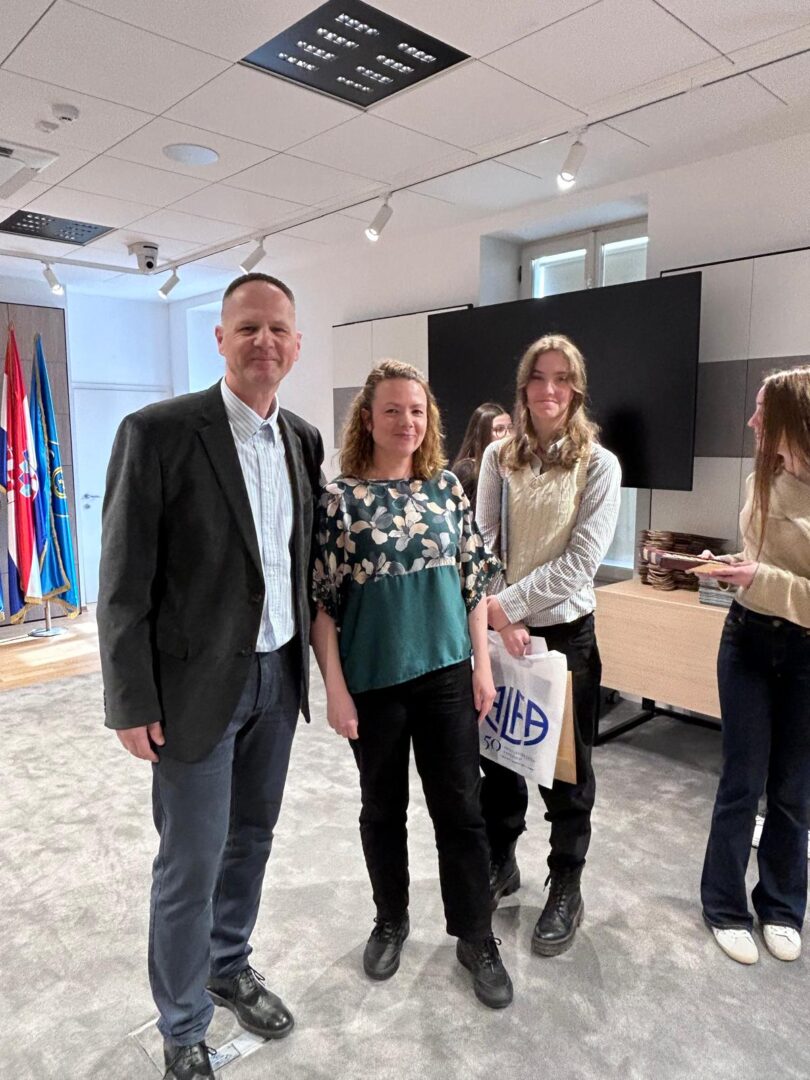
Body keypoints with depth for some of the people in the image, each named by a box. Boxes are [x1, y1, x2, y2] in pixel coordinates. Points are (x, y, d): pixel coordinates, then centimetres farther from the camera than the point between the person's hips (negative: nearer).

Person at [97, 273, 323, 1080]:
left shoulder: (303, 439, 4)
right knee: (190, 862, 9)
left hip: (279, 675, 6)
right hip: (198, 683, -5)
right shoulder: (159, 431, -14)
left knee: (251, 838, 21)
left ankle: (229, 966, 47)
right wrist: (132, 702, -11)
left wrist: (313, 659, 10)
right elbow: (124, 581, -12)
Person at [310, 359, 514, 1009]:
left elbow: (475, 580, 6)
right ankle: (391, 922, 39)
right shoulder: (339, 498, -7)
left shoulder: (447, 487, 2)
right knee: (383, 808, 15)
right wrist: (336, 688, -9)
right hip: (374, 680, -1)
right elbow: (320, 599, -7)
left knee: (461, 806, 9)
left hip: (446, 672, 2)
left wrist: (482, 664, 3)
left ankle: (476, 937, 29)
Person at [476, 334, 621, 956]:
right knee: (498, 755, 16)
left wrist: (505, 603, -17)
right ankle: (500, 865, 38)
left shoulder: (599, 466, -6)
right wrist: (498, 619, -15)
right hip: (498, 631, 3)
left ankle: (566, 888, 32)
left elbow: (580, 563, -14)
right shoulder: (498, 457, 2)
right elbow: (481, 543, -3)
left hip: (565, 632, -2)